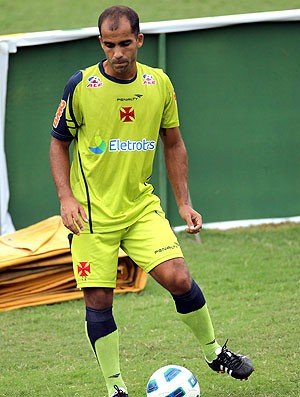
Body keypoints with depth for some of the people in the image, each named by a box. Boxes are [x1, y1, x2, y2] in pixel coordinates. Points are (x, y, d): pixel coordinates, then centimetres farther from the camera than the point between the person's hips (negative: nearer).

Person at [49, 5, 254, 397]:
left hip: (141, 205, 2)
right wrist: (66, 198, -10)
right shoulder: (81, 86, -9)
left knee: (178, 278, -12)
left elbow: (173, 145, 12)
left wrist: (183, 202, 7)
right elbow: (58, 144, 2)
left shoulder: (159, 84, 0)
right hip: (92, 212, -2)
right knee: (98, 299, -3)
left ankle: (214, 352, 11)